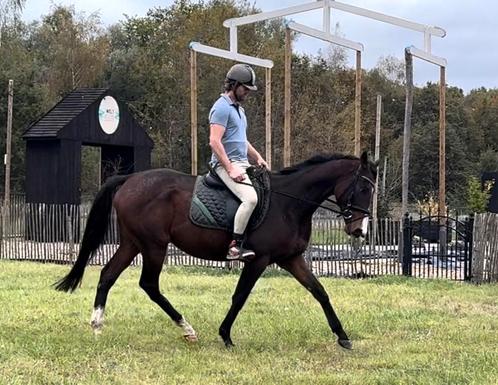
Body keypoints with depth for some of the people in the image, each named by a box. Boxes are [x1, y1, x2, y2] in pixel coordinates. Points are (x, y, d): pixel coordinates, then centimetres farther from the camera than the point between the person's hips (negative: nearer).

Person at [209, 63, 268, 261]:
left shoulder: (238, 109, 22)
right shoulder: (222, 107, -10)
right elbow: (214, 141, -19)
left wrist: (258, 158, 17)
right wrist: (230, 168, -22)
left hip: (243, 164, 10)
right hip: (226, 165, -10)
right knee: (250, 198, -28)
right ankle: (235, 246, -26)